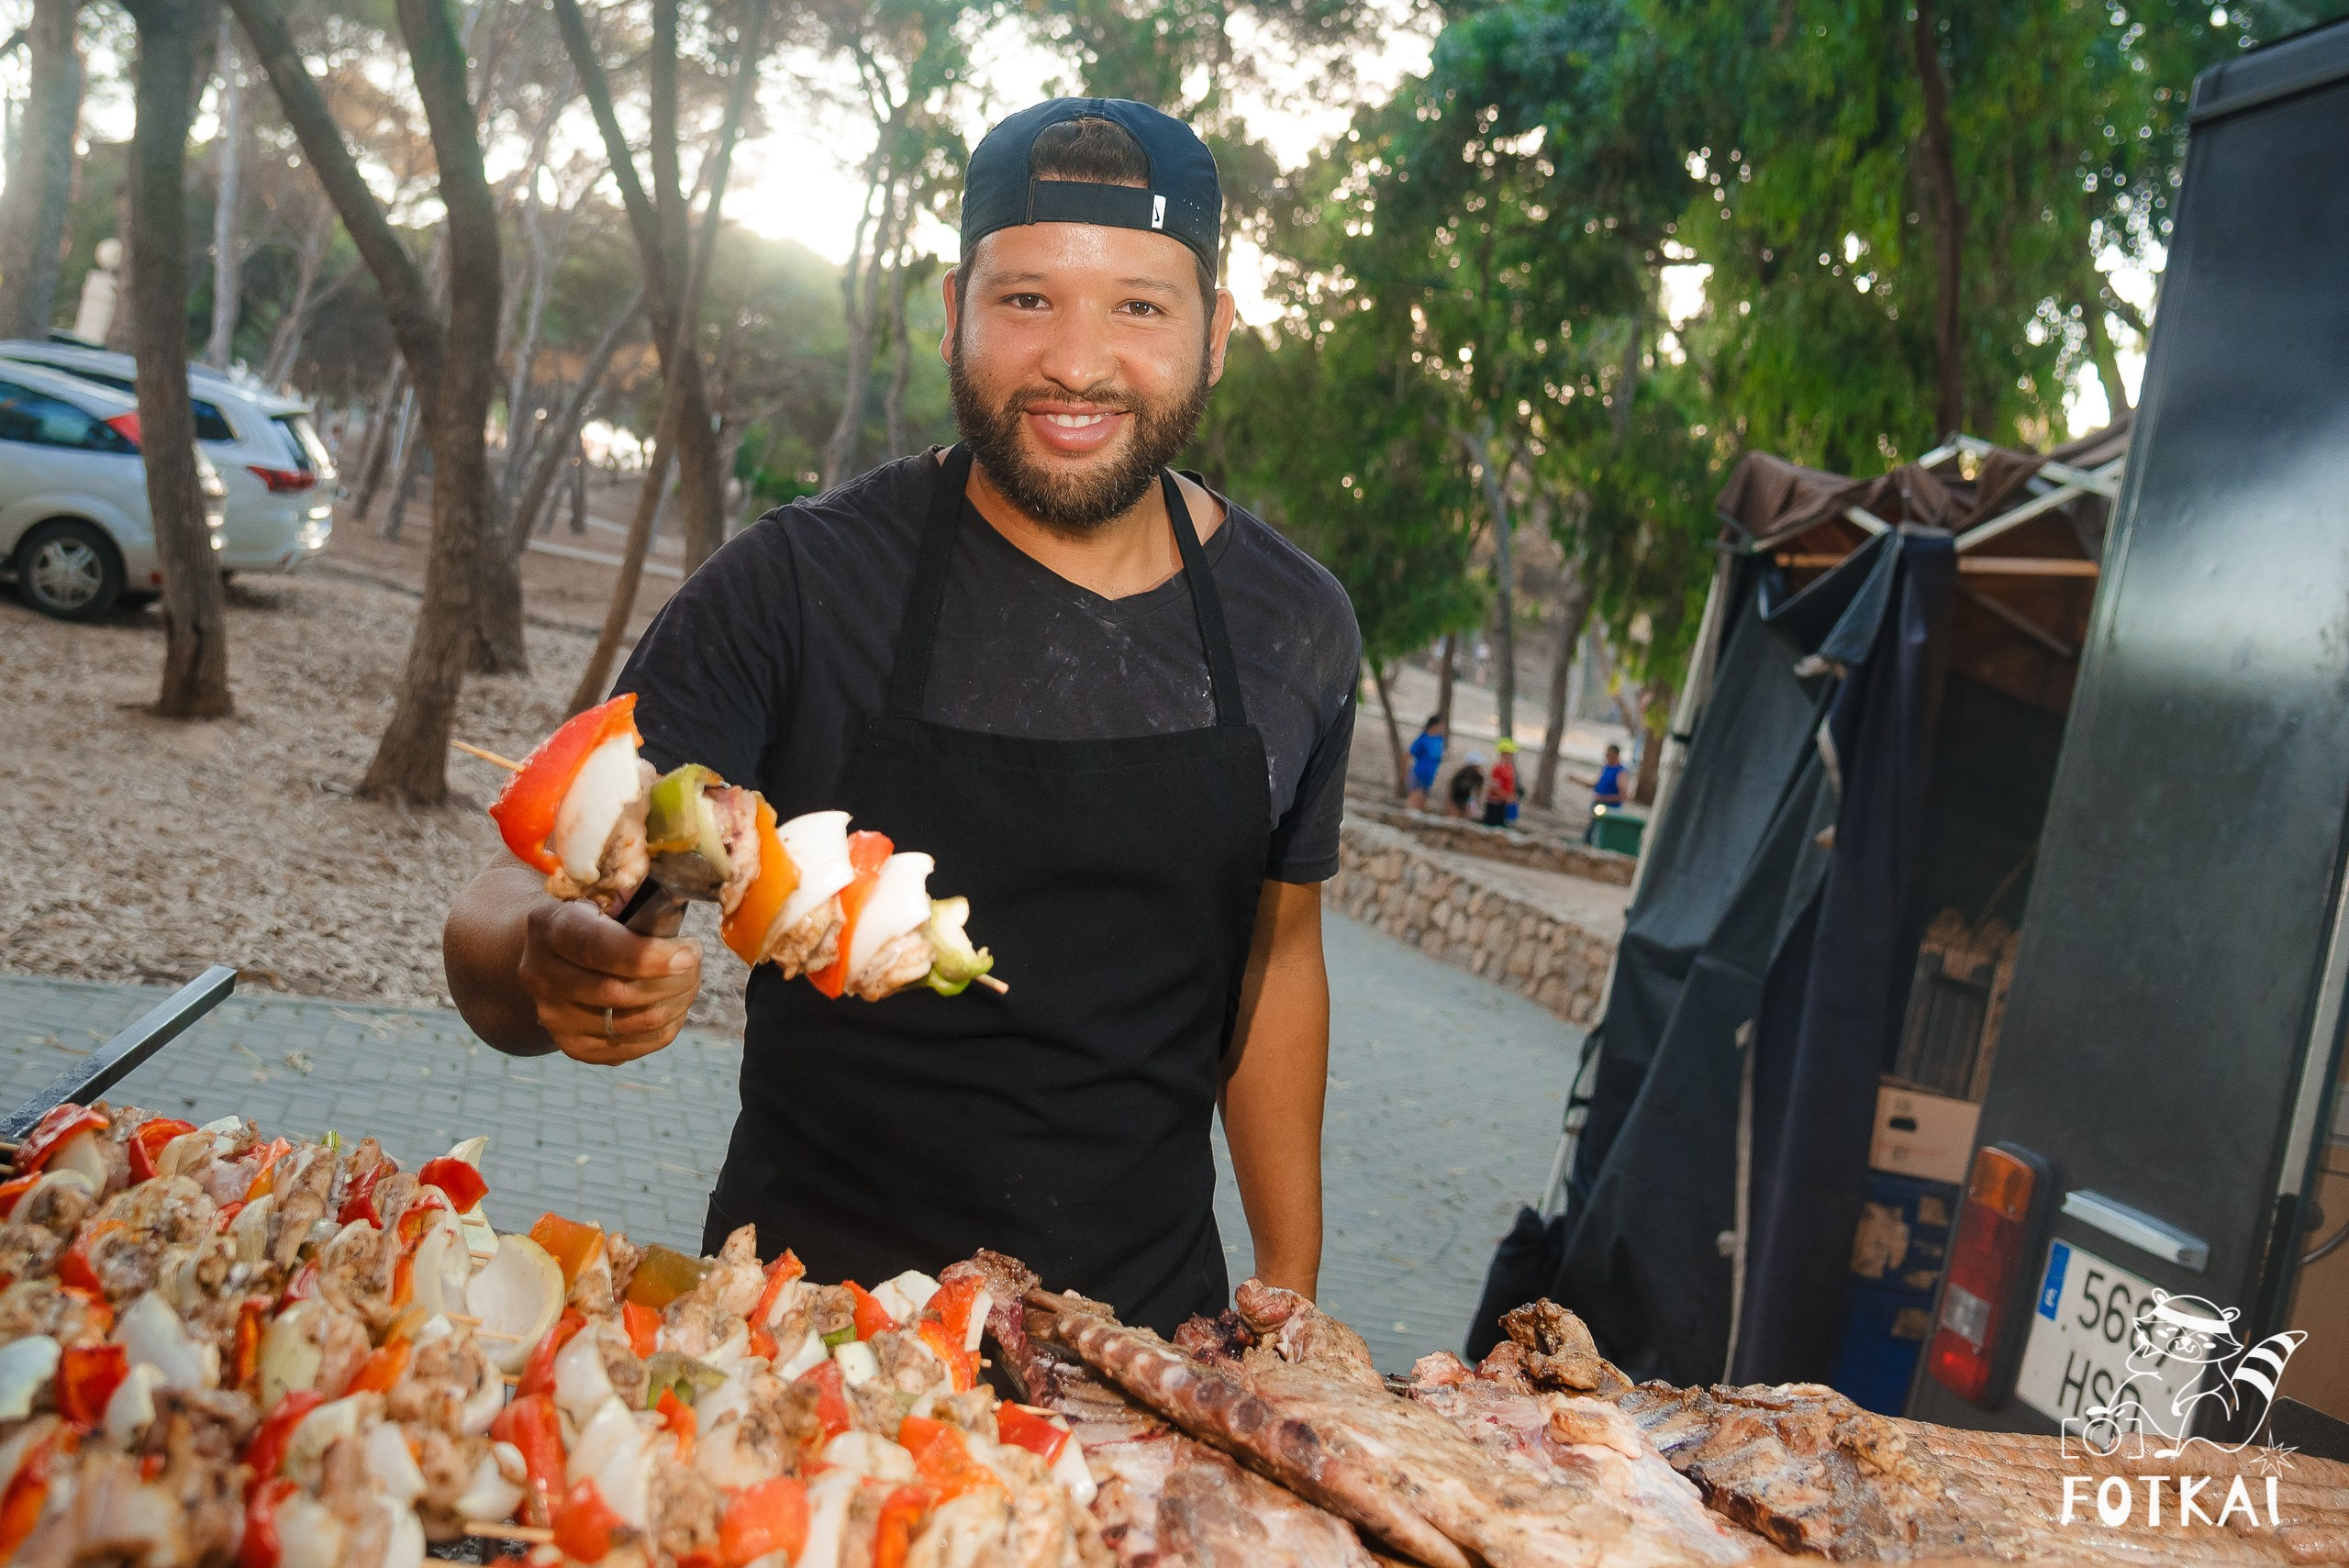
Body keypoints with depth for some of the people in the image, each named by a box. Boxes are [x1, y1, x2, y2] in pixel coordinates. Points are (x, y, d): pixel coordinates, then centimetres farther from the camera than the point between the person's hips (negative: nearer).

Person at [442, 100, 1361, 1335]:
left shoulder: (1294, 628, -4)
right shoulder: (800, 585, -14)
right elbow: (526, 898, -16)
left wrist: (1290, 1286, 8)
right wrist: (554, 967, -40)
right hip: (808, 1313, -2)